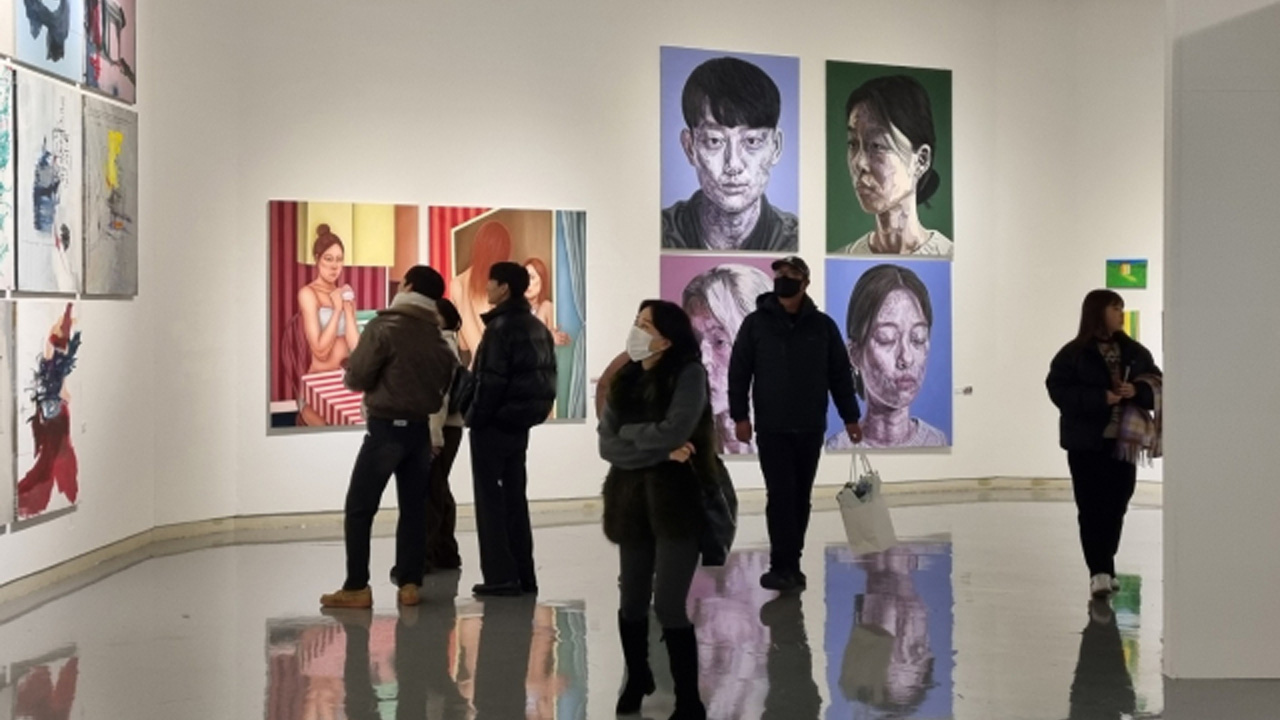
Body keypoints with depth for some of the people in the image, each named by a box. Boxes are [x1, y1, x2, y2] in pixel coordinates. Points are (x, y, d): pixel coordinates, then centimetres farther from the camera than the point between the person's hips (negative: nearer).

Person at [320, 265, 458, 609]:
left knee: (359, 508, 1)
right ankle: (409, 584, 8)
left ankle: (357, 588, -1)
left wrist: (350, 369, 12)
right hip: (420, 429, 5)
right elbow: (447, 384, 8)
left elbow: (356, 378, -9)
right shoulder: (439, 338, 7)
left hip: (386, 427, -5)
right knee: (414, 509, 10)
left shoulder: (384, 327, -10)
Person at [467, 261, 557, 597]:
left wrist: (475, 417, -11)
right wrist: (530, 411, 13)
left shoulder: (500, 327, -15)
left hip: (494, 424, -8)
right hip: (520, 423, 8)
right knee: (515, 497, 13)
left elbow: (491, 381, -20)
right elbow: (545, 377, 11)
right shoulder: (538, 328, 11)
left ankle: (501, 576, -2)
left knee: (490, 499, -1)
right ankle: (523, 575, 14)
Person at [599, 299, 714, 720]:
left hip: (678, 500, -5)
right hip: (632, 500, 5)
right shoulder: (624, 379, 9)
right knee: (632, 602, 14)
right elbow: (607, 444, 0)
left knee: (668, 606, -8)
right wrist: (658, 449, -14)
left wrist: (628, 434, -3)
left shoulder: (688, 373, -7)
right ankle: (636, 680, 37)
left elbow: (672, 432, -19)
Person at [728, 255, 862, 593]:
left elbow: (840, 374, 7)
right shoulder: (756, 323, -1)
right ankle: (784, 566, -4)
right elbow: (738, 372, -1)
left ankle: (789, 565, 16)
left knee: (801, 498, 7)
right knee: (781, 496, -7)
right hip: (772, 428, -2)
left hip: (811, 428, 2)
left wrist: (850, 417, 5)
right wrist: (740, 416, -8)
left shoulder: (822, 325, 3)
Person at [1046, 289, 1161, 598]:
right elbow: (1059, 389, -12)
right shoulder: (1073, 353, -5)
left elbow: (1156, 384, 9)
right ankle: (1099, 572, -4)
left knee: (1116, 507, 8)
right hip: (1086, 442, -4)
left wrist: (1137, 391, -13)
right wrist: (1100, 398, -22)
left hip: (1124, 441, 4)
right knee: (1092, 509, -5)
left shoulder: (1135, 351, 9)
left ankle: (1105, 567, 22)